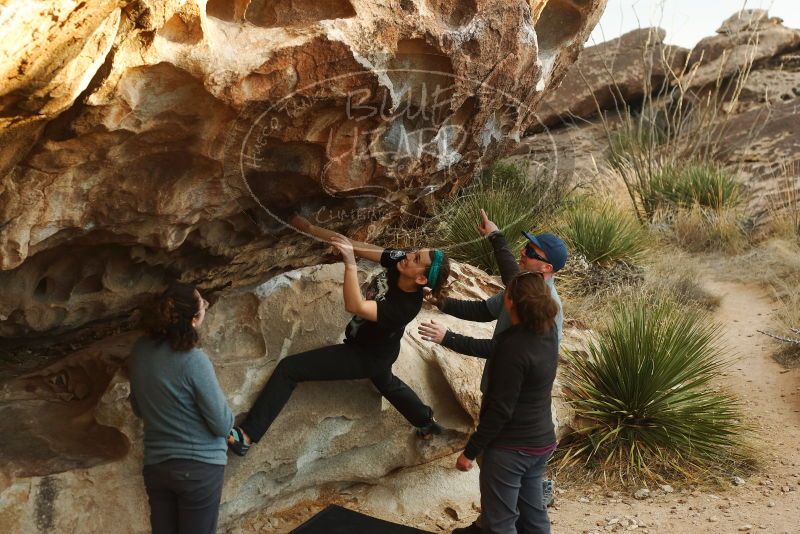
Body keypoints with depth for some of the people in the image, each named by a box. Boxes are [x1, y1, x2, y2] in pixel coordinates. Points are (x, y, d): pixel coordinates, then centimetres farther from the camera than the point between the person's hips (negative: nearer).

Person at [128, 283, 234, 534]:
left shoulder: (140, 350, -3)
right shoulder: (193, 360, -21)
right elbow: (222, 425, -14)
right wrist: (227, 416, 6)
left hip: (155, 465, 6)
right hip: (198, 467, -6)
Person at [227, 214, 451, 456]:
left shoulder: (406, 307, -40)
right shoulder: (399, 260, -23)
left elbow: (355, 306, -48)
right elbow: (356, 246, -20)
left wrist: (350, 263, -53)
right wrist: (310, 228, -22)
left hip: (365, 357, -8)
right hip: (377, 347, 8)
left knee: (289, 368, -12)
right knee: (385, 381, 40)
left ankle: (246, 436, -9)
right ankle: (427, 422, 61)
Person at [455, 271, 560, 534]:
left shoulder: (514, 347, -26)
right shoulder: (548, 331, -3)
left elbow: (500, 409, -23)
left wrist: (470, 451, -15)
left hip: (510, 447, -8)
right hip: (541, 442, 8)